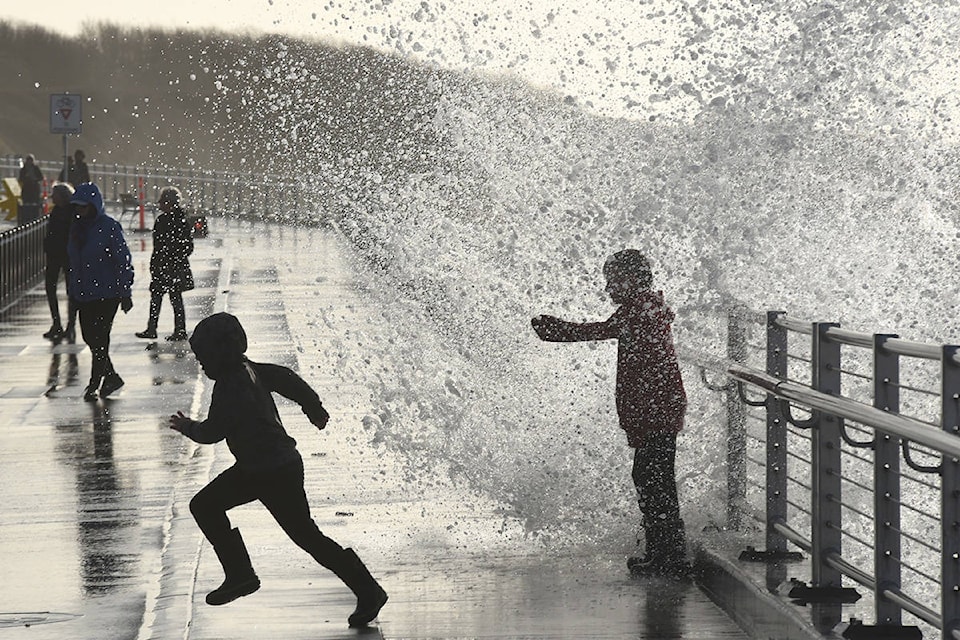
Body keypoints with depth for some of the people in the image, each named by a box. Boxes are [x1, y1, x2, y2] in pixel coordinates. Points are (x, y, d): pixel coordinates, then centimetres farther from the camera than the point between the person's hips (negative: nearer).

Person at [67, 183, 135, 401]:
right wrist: (72, 290, 15)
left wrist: (125, 293, -12)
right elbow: (73, 261, 15)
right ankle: (111, 377, 24)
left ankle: (94, 385, 4)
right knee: (89, 337, 9)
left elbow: (123, 261, -11)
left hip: (107, 293, -7)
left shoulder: (110, 228, -12)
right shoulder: (77, 227, 8)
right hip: (84, 294, 7)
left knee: (100, 339, -4)